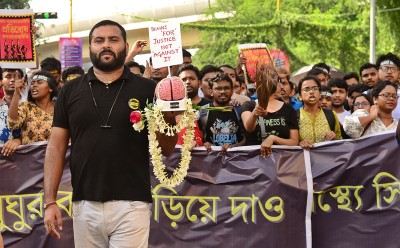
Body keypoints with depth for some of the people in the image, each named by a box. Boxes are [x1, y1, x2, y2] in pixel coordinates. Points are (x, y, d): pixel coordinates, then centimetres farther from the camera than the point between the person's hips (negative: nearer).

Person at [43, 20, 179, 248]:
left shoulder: (147, 90, 3)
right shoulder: (71, 91, 8)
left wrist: (169, 120, -15)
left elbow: (166, 150, 5)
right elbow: (57, 147, 7)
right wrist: (50, 201, -2)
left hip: (131, 205, -2)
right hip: (84, 205, 2)